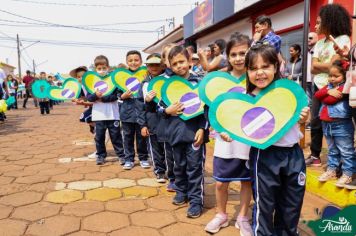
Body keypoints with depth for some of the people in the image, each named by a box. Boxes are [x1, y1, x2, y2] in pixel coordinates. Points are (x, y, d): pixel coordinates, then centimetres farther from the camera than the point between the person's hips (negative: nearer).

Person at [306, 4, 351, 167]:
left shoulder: (343, 39, -8)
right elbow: (313, 68, 2)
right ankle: (315, 155, 21)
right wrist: (326, 66, -14)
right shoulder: (319, 43, 11)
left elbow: (332, 65, -18)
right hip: (318, 87, 6)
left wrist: (318, 65, -3)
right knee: (315, 122, 8)